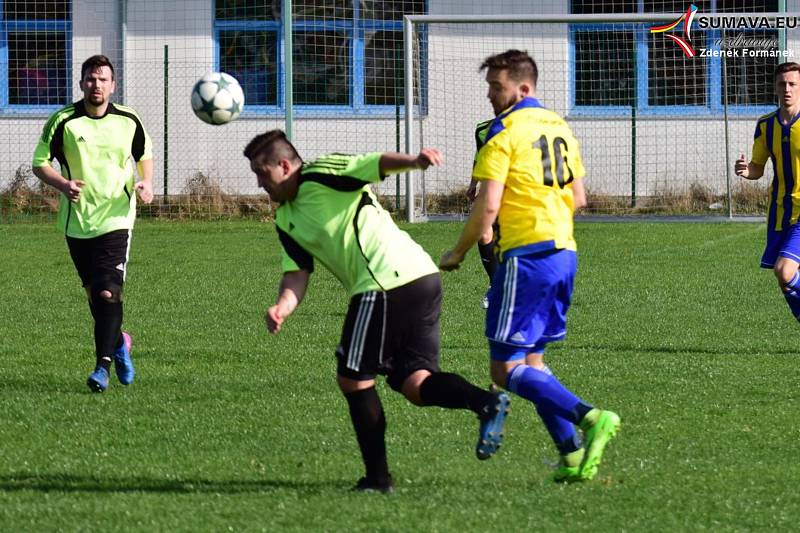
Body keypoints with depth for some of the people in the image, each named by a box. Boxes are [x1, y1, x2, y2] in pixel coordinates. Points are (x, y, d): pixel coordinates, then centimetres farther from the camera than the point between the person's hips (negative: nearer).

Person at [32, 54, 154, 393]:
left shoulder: (128, 121, 1)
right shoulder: (63, 121, -4)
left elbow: (145, 155, 18)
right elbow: (40, 163, -1)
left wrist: (146, 183, -2)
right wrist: (63, 184, -20)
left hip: (116, 220, -2)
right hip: (77, 222, 2)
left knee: (108, 293, -15)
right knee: (93, 294, 12)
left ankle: (103, 367, -14)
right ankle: (118, 343, 39)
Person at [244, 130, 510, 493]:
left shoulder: (322, 174, -2)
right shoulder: (286, 220, 23)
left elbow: (378, 163, -16)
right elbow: (297, 273, 13)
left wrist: (413, 161, -37)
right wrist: (282, 307, -9)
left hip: (388, 283, -9)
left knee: (353, 379, 1)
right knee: (414, 384, 6)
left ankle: (377, 476, 4)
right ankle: (486, 402, -17)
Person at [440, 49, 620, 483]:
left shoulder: (505, 131, -10)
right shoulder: (559, 127, 14)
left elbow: (487, 206, -14)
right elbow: (578, 198, 19)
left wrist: (457, 253, -2)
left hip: (527, 255, -8)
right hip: (564, 251, 8)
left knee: (506, 369, -7)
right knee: (532, 362, 15)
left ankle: (589, 417, -23)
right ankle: (573, 456, 6)